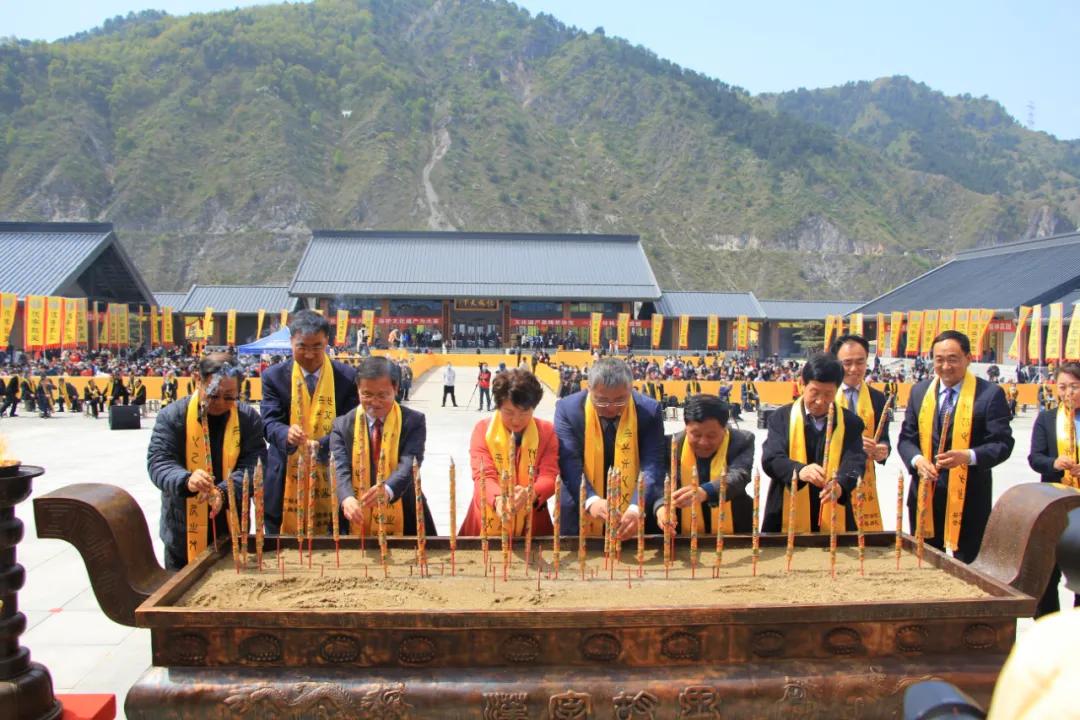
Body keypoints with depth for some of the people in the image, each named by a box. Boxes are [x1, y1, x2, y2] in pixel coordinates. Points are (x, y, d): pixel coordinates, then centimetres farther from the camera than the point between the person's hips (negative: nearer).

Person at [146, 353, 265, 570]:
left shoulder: (249, 419, -2)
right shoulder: (172, 416, -5)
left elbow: (252, 464, -9)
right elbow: (158, 462, -12)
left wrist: (224, 491, -27)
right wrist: (186, 480, -34)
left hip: (230, 529, 1)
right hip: (183, 532, -1)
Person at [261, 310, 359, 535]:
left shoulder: (347, 377, -2)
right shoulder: (274, 376, 0)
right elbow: (270, 422, -8)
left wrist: (320, 445, -24)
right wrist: (287, 434, -31)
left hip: (331, 479, 0)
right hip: (287, 480, 0)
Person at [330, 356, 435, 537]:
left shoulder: (414, 421, -5)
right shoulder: (343, 425, 0)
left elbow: (409, 464, -19)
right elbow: (340, 469, -13)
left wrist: (388, 489, -39)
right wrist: (347, 498, -34)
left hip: (405, 521, -1)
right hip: (357, 524, 1)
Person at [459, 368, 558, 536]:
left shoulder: (547, 431, 1)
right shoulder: (482, 429, -2)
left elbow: (550, 476, -8)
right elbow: (483, 474, -12)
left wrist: (529, 493, -29)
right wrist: (498, 499, -32)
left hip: (532, 524, 0)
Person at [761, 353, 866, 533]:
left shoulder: (850, 422, 4)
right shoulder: (782, 417, 1)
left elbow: (855, 462, -8)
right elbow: (771, 459, -12)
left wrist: (840, 485, -31)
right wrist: (799, 470, -33)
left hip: (833, 522, 1)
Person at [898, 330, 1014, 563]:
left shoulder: (990, 394, -6)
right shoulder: (919, 391, 7)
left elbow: (1002, 444, -8)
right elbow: (906, 438, 9)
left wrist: (968, 456, -26)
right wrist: (917, 459, -13)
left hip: (968, 498, -4)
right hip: (925, 495, 4)